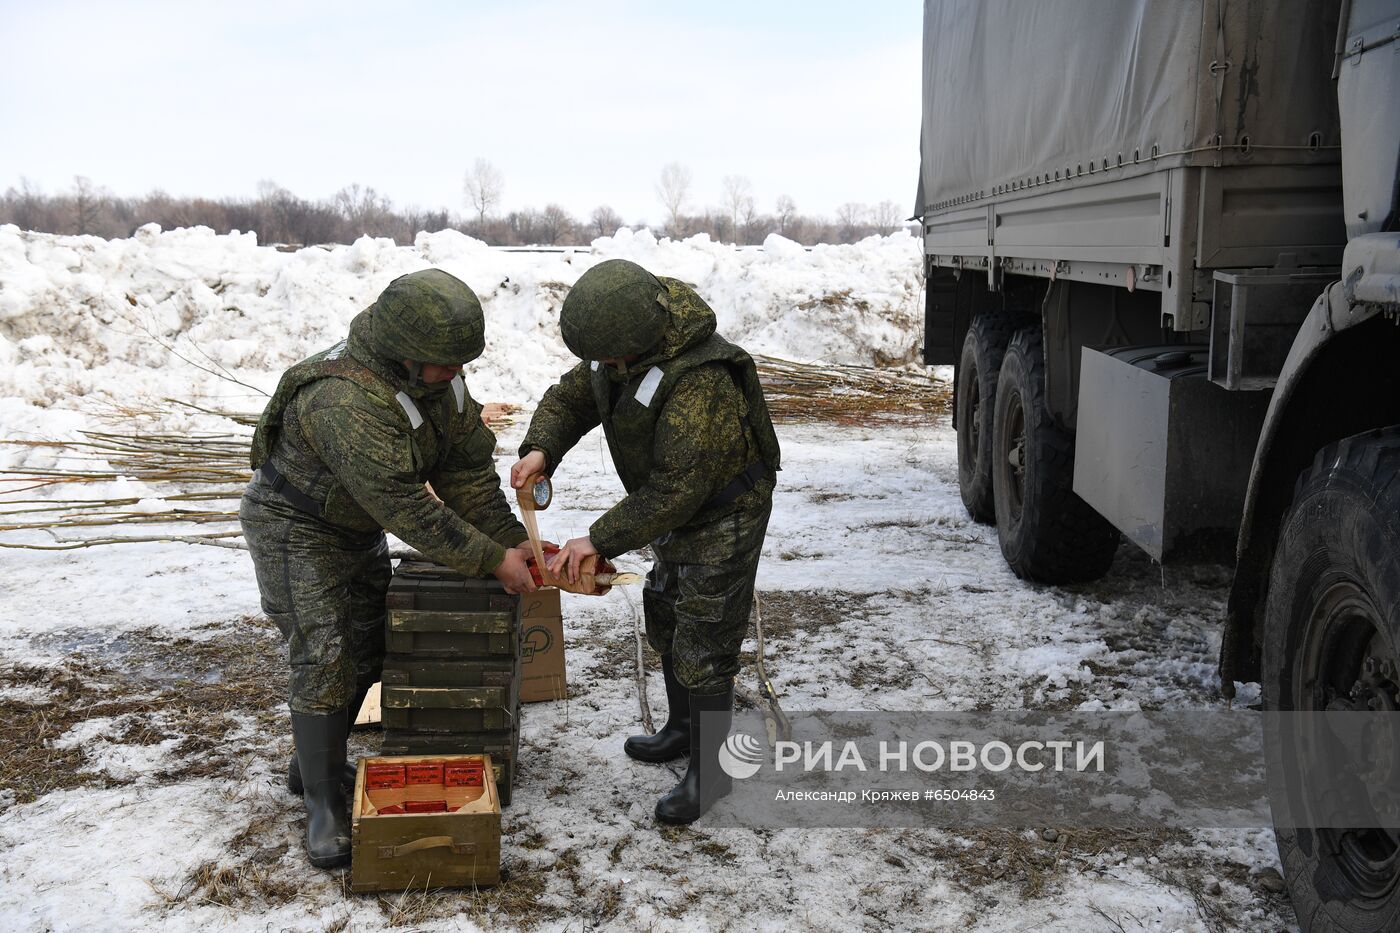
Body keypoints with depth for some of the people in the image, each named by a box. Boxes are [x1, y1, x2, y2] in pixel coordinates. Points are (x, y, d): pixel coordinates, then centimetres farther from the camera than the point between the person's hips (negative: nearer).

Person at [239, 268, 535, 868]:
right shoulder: (346, 400, -38)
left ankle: (313, 766, 30)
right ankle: (323, 803, 3)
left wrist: (512, 541, -12)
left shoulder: (434, 376, -11)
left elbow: (467, 465, -5)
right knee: (325, 661, -11)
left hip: (357, 527, 9)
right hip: (295, 528, -8)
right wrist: (491, 560, -32)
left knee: (369, 651, 12)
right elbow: (405, 507, -37)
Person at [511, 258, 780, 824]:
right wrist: (541, 449, -18)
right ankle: (683, 727, 43)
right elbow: (571, 397, 3)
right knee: (665, 620, 23)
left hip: (723, 518, -9)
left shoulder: (700, 382, -37)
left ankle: (711, 771, 14)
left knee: (702, 647, -4)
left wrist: (600, 539, -32)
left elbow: (676, 490, -35)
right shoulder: (620, 352, -10)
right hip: (674, 517, 10)